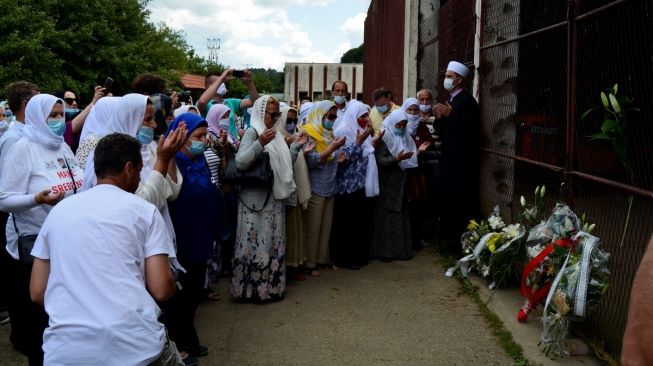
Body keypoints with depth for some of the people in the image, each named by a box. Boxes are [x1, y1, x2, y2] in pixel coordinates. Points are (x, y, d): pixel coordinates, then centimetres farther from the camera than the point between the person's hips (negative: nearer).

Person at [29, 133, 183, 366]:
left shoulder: (59, 211, 12)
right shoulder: (143, 210, 2)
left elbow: (37, 292, 12)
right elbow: (161, 289, -5)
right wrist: (172, 284, 17)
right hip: (135, 346, -3)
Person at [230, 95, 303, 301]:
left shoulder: (275, 133, 13)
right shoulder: (252, 133, -10)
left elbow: (283, 165, 15)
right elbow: (240, 162, -23)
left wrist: (296, 146, 8)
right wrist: (260, 143, -32)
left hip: (274, 198, 8)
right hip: (256, 199, -8)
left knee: (273, 243, 13)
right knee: (255, 243, -3)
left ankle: (271, 285, 23)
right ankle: (251, 288, 7)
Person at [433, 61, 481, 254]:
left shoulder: (467, 100, -10)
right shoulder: (449, 100, 16)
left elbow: (471, 129, -20)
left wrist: (450, 115, -23)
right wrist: (439, 117, -2)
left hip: (463, 159, -9)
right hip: (449, 157, 9)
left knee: (461, 199, -7)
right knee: (448, 197, 11)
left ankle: (463, 240, -1)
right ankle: (449, 236, 19)